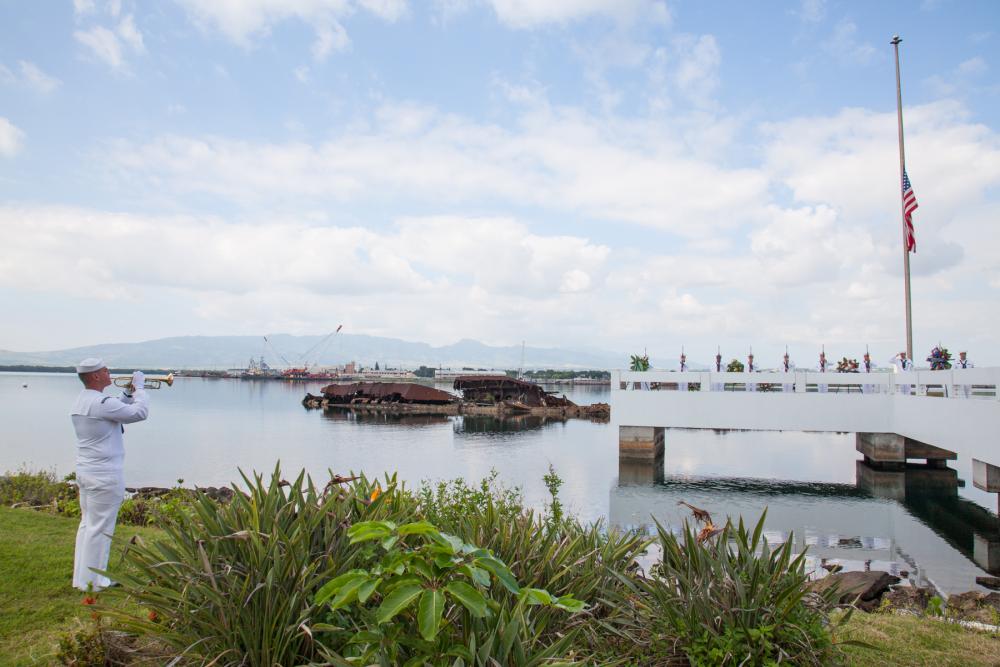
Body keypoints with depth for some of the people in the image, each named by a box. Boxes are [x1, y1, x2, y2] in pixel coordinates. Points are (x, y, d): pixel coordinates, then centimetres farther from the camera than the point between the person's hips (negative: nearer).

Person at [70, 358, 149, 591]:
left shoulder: (80, 402, 11)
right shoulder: (102, 402, -20)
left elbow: (117, 413, 20)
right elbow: (140, 412, -16)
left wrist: (128, 393, 12)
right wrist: (139, 387, -4)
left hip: (85, 471, 10)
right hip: (104, 475, -10)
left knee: (87, 523, 16)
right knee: (99, 528, -1)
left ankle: (82, 576, 24)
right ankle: (91, 581, 7)